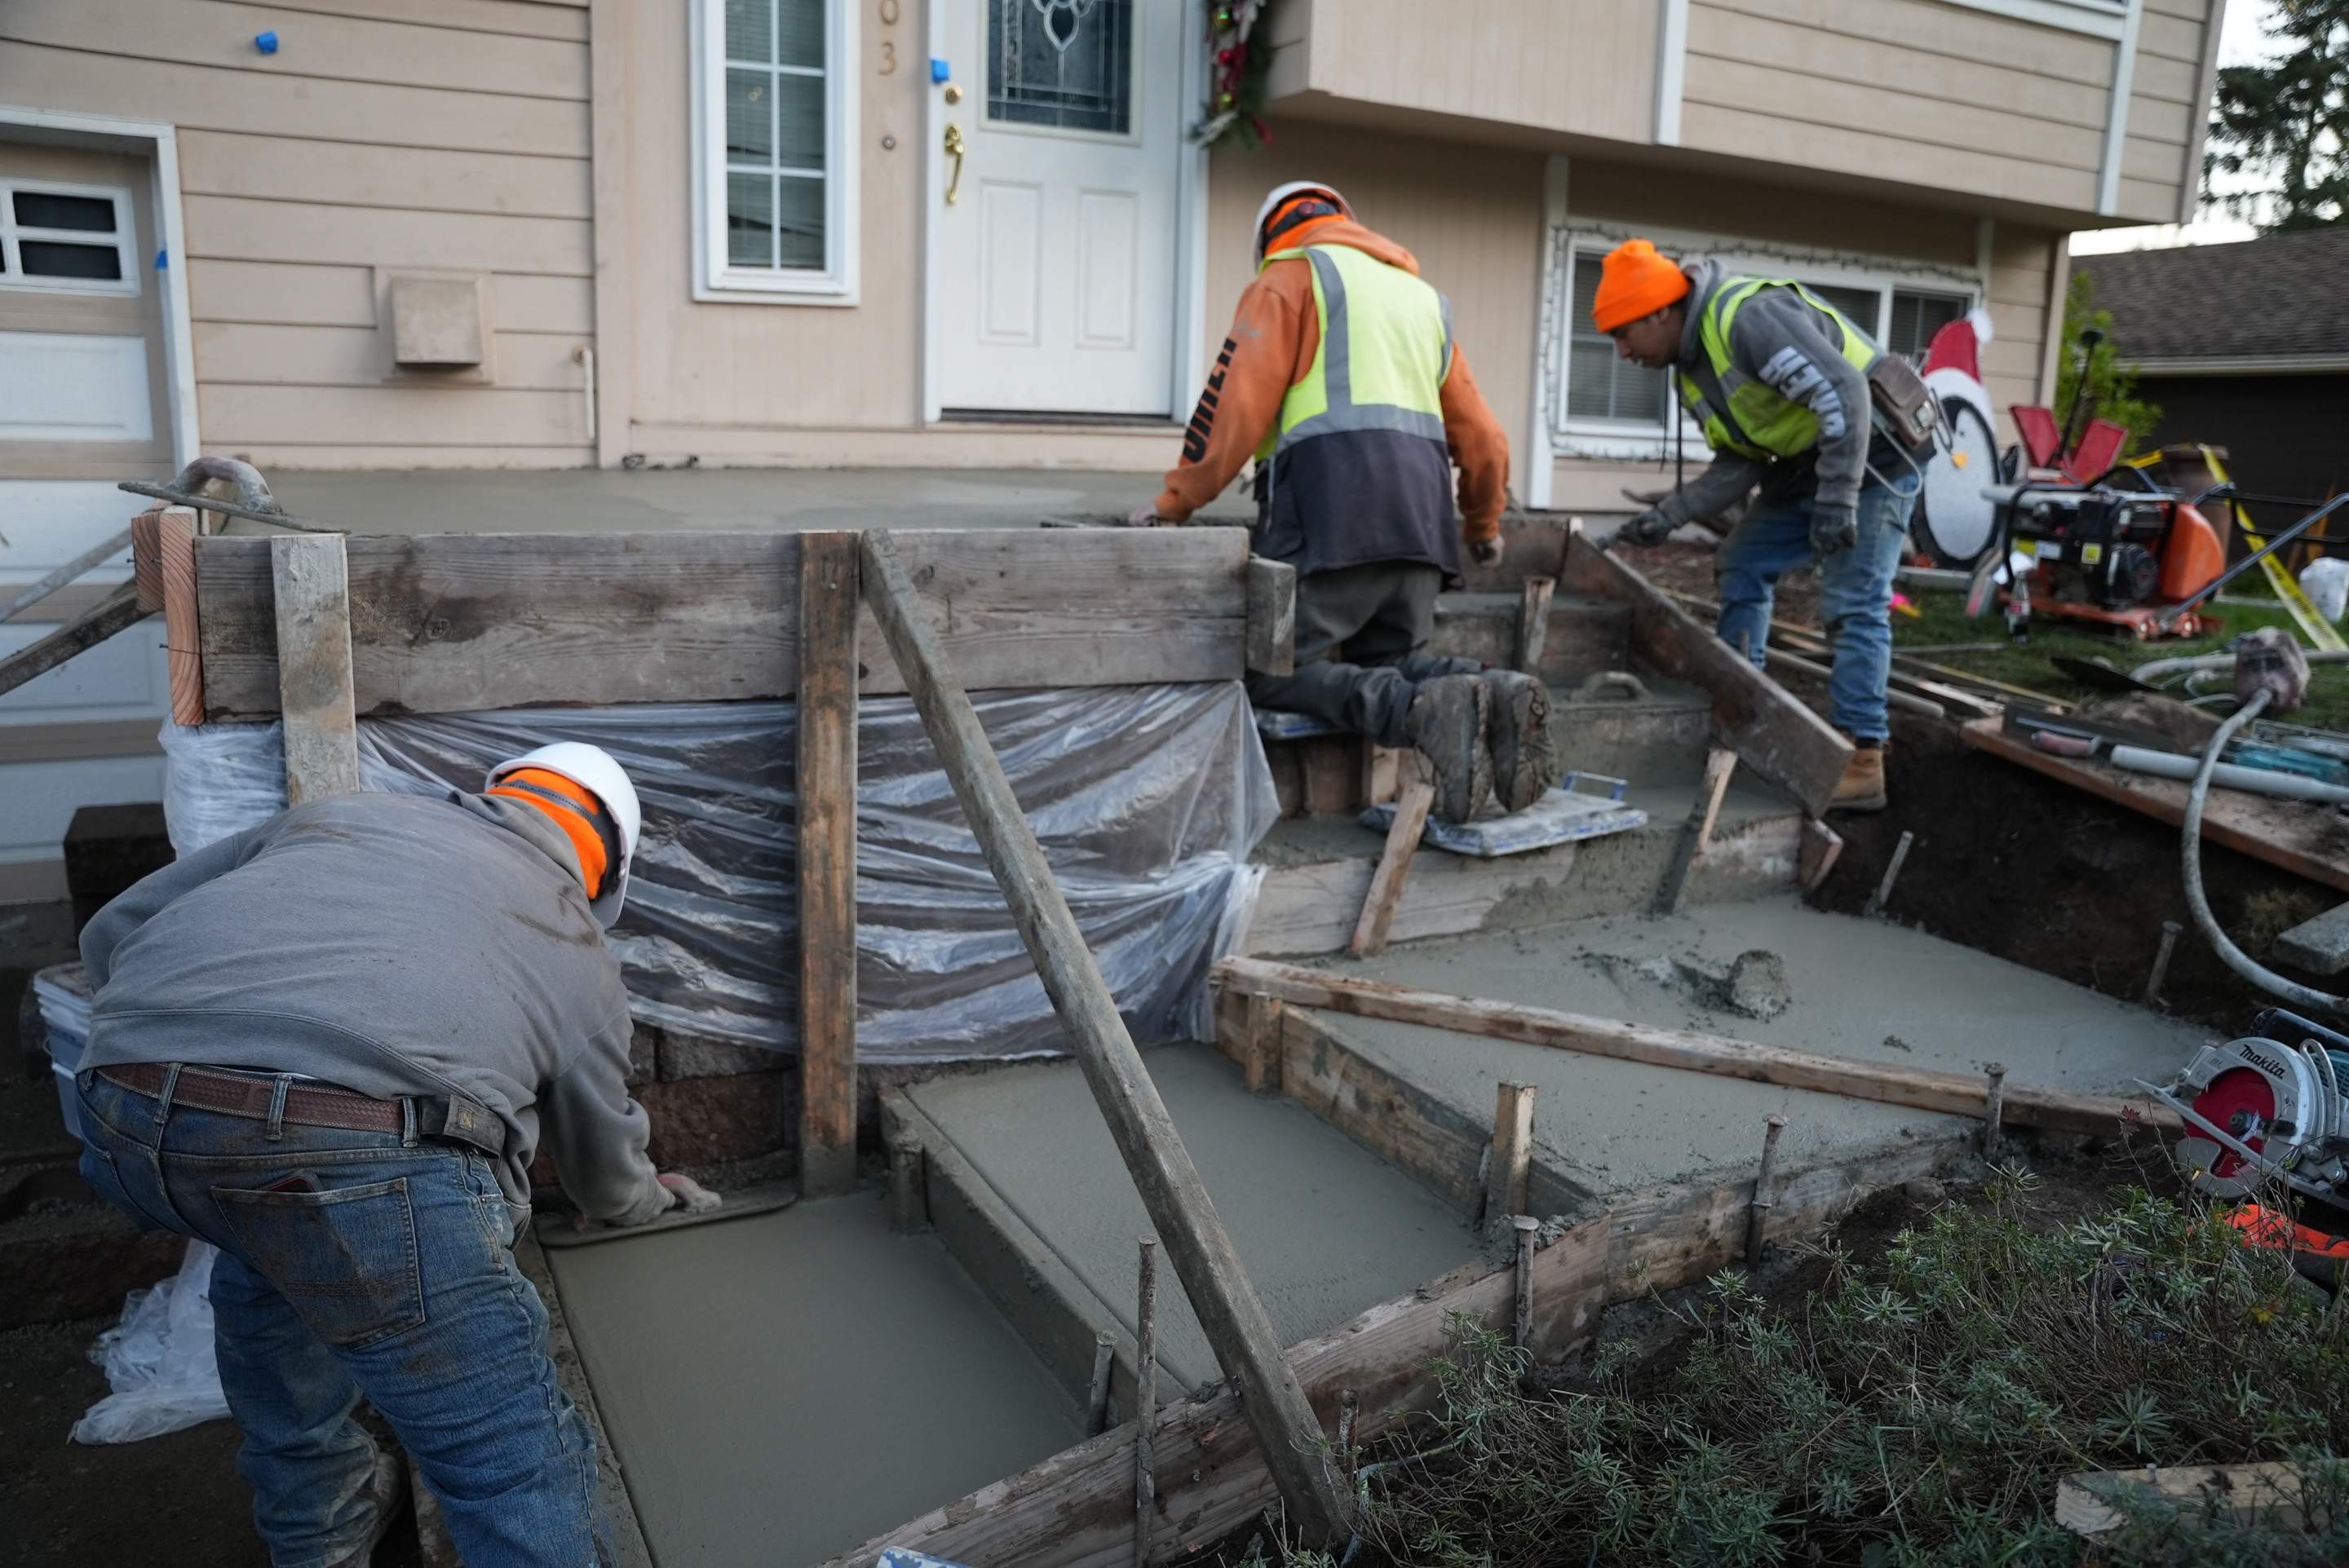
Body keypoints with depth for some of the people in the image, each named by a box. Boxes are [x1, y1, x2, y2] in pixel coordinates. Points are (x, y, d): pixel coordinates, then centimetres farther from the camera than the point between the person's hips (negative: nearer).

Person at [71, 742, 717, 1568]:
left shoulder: (335, 812, 31)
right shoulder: (581, 952, 26)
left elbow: (112, 933, 31)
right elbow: (605, 1177, 40)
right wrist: (651, 1192, 63)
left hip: (125, 1114, 5)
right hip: (357, 1150, -5)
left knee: (263, 1261, 38)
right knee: (514, 1464, 9)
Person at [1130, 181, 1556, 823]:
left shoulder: (1291, 273, 9)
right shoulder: (1423, 296, 28)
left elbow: (1236, 401, -5)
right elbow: (1481, 436, 27)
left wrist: (1175, 499, 3)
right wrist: (1484, 525, 41)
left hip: (1329, 509, -6)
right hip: (1421, 519, 7)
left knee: (1277, 673, -3)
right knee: (1390, 662, 18)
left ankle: (1428, 711, -28)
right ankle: (1494, 692, -13)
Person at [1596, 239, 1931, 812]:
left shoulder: (1748, 316, -24)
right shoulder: (1691, 368, 7)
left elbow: (1844, 391, -29)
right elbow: (1739, 463, 8)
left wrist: (1837, 501, -29)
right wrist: (1669, 514, -4)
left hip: (1875, 449, -10)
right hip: (1808, 461, 10)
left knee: (1853, 604, -14)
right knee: (1741, 566, 12)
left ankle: (1863, 761, -12)